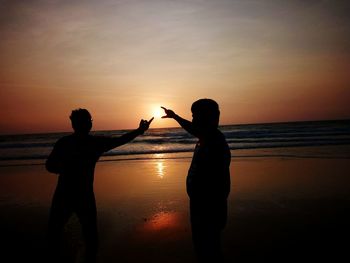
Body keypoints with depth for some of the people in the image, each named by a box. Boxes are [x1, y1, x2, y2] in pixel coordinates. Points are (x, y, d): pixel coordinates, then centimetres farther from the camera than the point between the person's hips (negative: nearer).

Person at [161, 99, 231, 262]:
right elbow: (192, 129, 23)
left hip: (209, 207, -9)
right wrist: (174, 116, 36)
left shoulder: (215, 145, -28)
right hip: (202, 203, 9)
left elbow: (221, 186, -29)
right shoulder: (208, 137, 2)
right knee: (203, 246, 26)